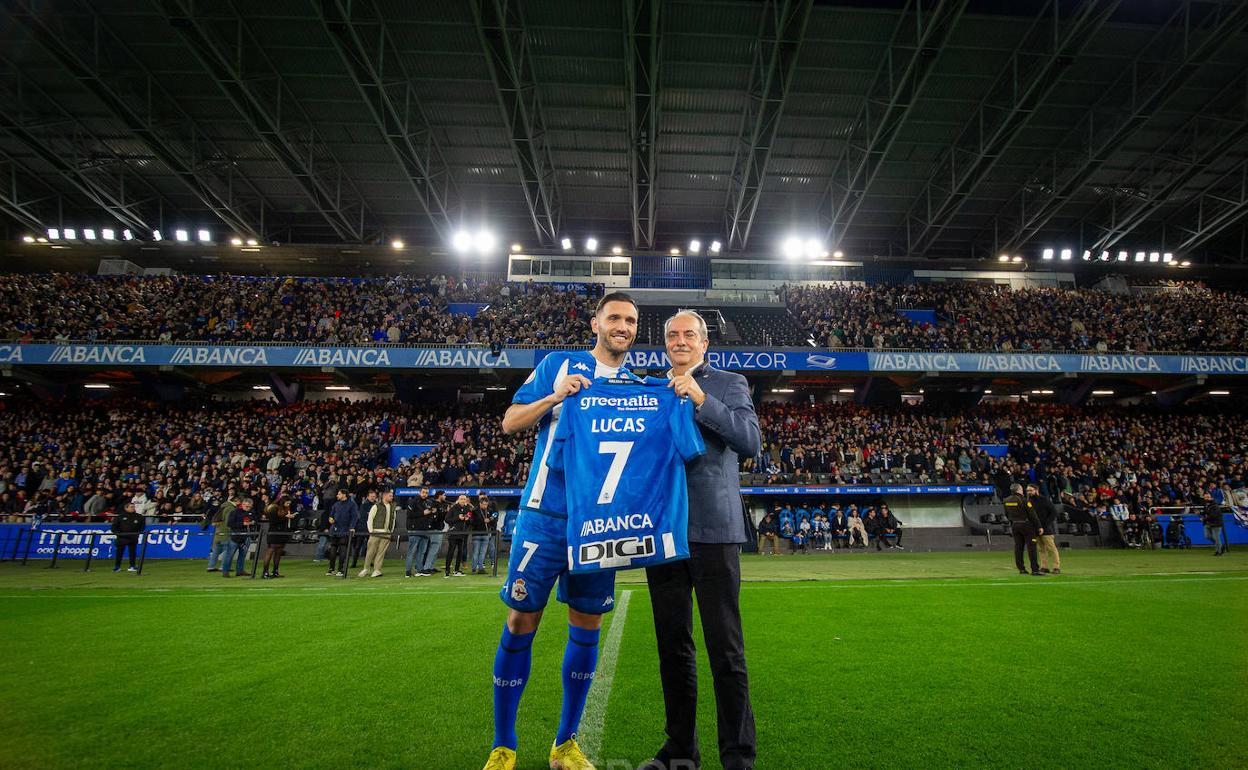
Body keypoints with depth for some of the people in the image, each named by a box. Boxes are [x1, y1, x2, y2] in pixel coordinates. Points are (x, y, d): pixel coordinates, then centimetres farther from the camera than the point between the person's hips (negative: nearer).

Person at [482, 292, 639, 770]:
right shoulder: (559, 365, 3)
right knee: (521, 622, 1)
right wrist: (554, 397, -15)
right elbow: (510, 423, -1)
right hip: (547, 513, -3)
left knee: (586, 627, 9)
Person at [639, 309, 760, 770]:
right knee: (672, 646, 12)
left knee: (726, 650, 0)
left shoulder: (729, 384, 6)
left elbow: (750, 442, -8)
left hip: (712, 529, -4)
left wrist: (700, 399, -14)